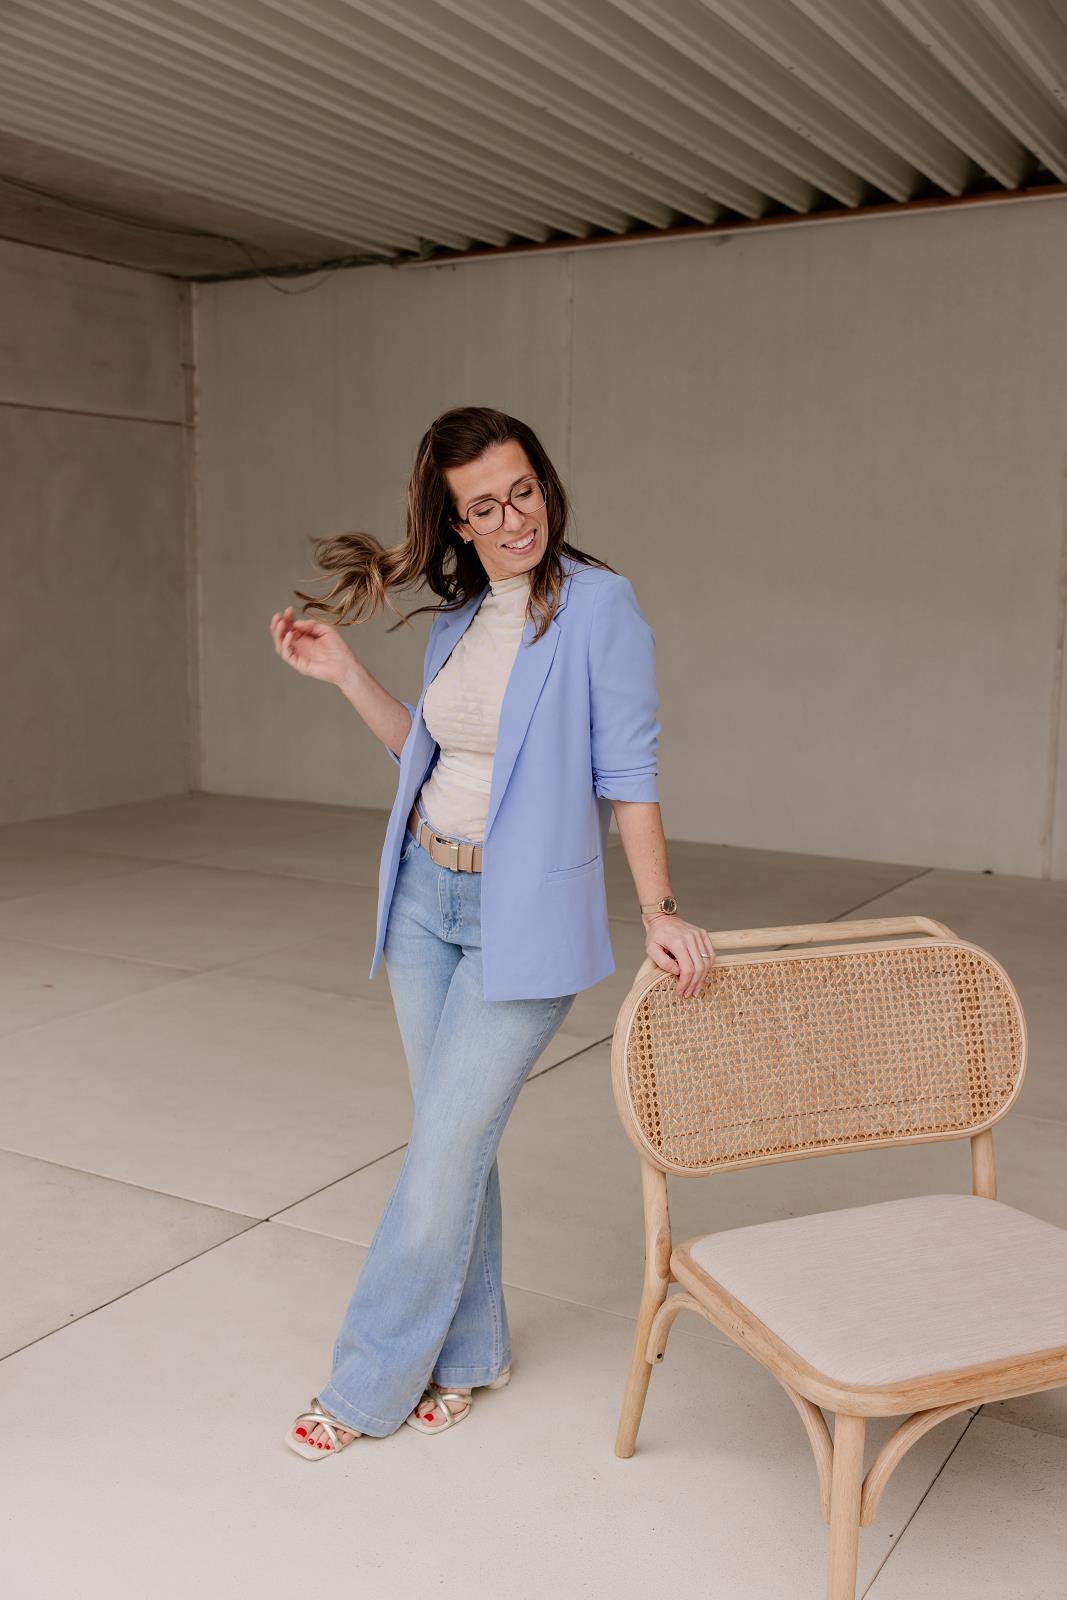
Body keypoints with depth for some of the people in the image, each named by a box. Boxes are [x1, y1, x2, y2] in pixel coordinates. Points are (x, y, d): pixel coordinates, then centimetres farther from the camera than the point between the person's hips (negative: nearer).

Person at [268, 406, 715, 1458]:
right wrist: (343, 673, 10)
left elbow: (626, 770, -11)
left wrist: (657, 911, -16)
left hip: (525, 917, -6)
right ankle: (470, 1352, 32)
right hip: (425, 898, 6)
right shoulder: (457, 617, 7)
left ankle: (369, 1385, 17)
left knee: (446, 1149, 0)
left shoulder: (597, 603, -11)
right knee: (453, 1137, 14)